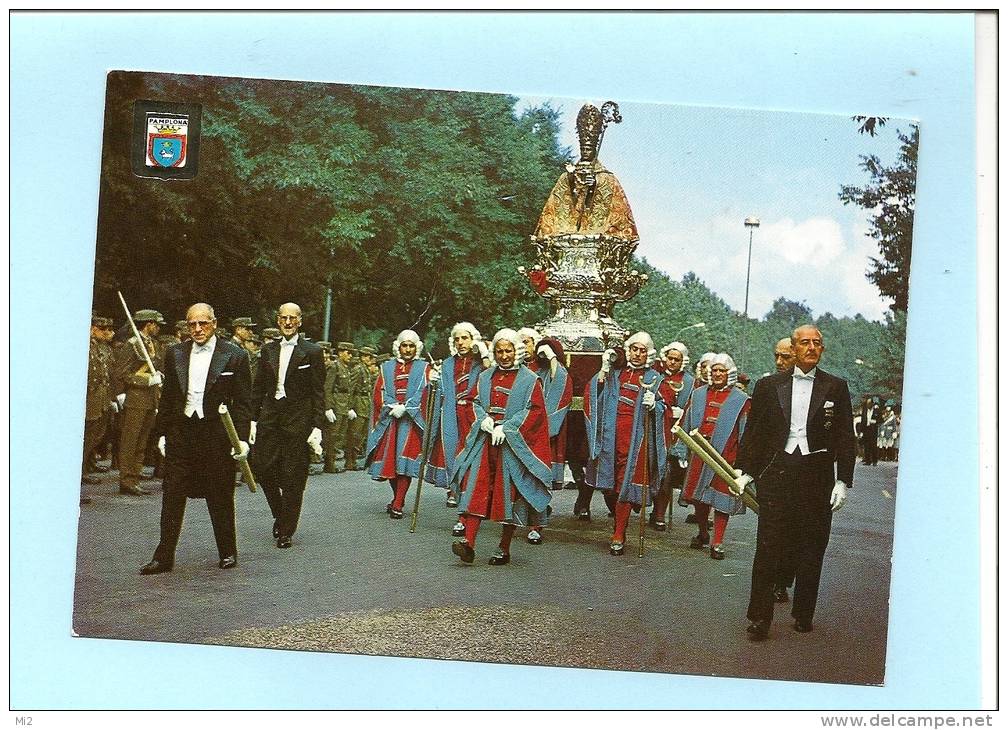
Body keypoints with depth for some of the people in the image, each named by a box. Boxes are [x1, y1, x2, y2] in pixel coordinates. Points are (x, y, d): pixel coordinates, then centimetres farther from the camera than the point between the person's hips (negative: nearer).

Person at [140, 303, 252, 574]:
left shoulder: (235, 356, -3)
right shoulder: (175, 354, 8)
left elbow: (242, 401, -3)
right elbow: (167, 397, 13)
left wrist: (242, 438, -9)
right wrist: (162, 433, 10)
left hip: (217, 435, -3)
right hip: (181, 432, 3)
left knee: (220, 497, 6)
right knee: (172, 496, 4)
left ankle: (227, 552, 21)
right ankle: (164, 556, 11)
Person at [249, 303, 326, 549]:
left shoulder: (312, 352, -2)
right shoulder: (268, 350, 11)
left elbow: (318, 393, -3)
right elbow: (258, 388, 13)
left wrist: (317, 427, -8)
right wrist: (254, 420, 7)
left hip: (298, 420, -4)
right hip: (269, 418, 4)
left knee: (292, 478, 0)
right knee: (261, 467, -1)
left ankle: (286, 531, 11)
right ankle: (279, 514, 24)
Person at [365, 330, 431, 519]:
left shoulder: (423, 368, 8)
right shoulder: (387, 367, 15)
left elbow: (423, 393, -4)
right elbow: (380, 392, 5)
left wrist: (404, 408, -15)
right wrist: (393, 406, -12)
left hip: (411, 420, -3)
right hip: (388, 420, 3)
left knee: (404, 461, -10)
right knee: (389, 460, 4)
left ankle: (398, 505, -7)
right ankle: (397, 497, 24)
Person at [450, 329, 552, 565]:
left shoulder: (529, 380, 0)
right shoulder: (486, 377, 14)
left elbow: (533, 411, -6)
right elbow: (476, 403, 18)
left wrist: (506, 428, -14)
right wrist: (483, 418, -4)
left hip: (513, 445, -4)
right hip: (485, 442, 4)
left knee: (509, 492, -1)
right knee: (476, 489, -8)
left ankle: (504, 548, 9)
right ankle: (468, 542, -13)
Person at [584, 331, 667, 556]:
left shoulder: (653, 379, 11)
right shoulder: (615, 372, 14)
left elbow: (662, 408, 6)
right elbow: (594, 393, 5)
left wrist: (653, 404, -15)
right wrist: (604, 369, -2)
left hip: (635, 434, -2)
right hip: (611, 432, 2)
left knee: (626, 481, -6)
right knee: (613, 480, 1)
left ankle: (619, 535, -2)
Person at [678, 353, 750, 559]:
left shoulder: (740, 400, -1)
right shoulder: (698, 395, 10)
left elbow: (745, 434, -2)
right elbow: (686, 426, 14)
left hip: (725, 456, -4)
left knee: (721, 500, -1)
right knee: (699, 498, 12)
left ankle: (717, 544, 5)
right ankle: (702, 534, 32)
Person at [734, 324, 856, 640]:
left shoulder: (836, 387, 7)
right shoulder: (769, 385, 8)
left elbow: (845, 437, 6)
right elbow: (753, 432, 10)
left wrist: (843, 481, 0)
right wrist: (743, 471, 4)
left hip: (818, 475, 1)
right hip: (776, 472, 0)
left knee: (811, 549, 6)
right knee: (768, 546, -3)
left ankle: (803, 614, 19)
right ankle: (759, 617, 3)